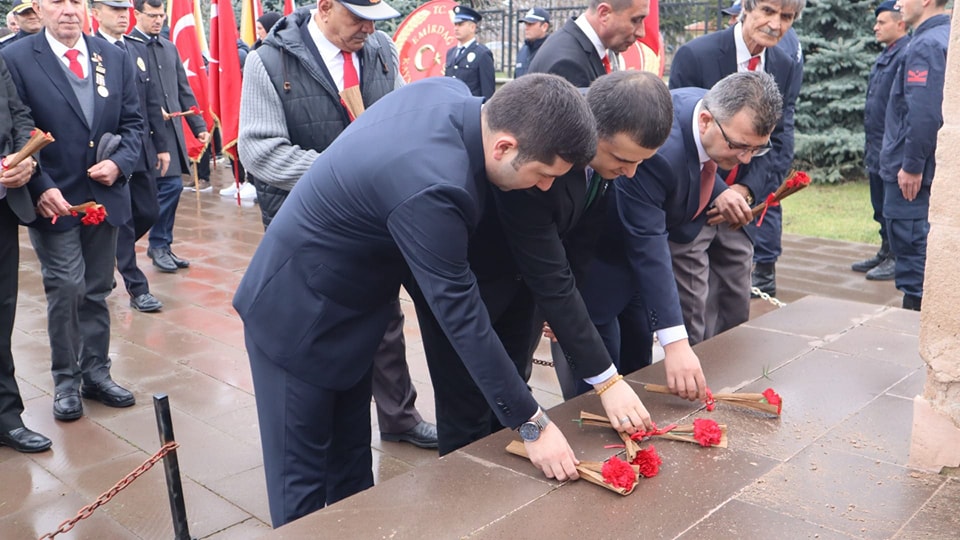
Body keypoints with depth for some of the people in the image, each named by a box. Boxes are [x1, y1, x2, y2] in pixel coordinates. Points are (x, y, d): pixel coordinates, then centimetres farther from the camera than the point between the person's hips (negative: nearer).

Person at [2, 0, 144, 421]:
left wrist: (120, 162, -9)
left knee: (96, 292, 13)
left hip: (104, 196, 4)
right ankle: (66, 380, 12)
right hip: (53, 199, -4)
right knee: (67, 289, -5)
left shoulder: (114, 57, 6)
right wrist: (41, 187, -18)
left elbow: (132, 121, 8)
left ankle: (95, 374, 25)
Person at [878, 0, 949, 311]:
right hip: (930, 168, 10)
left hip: (910, 173, -10)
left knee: (911, 246, -3)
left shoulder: (926, 45, -16)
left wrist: (912, 166, -19)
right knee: (925, 249, 16)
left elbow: (924, 113, -25)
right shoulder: (946, 38, 13)